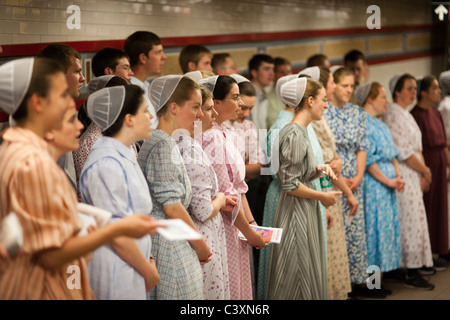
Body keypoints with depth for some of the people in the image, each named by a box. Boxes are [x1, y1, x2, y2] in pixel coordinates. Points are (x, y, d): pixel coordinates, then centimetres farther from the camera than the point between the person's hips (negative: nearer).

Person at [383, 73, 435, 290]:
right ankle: (412, 274, -1)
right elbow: (403, 151, -17)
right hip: (402, 175, -9)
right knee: (413, 220, -7)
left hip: (413, 174, 9)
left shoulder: (406, 114, 17)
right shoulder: (393, 114, -13)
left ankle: (409, 269, 15)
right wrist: (424, 170, -8)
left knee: (411, 221, 10)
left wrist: (423, 168, 7)